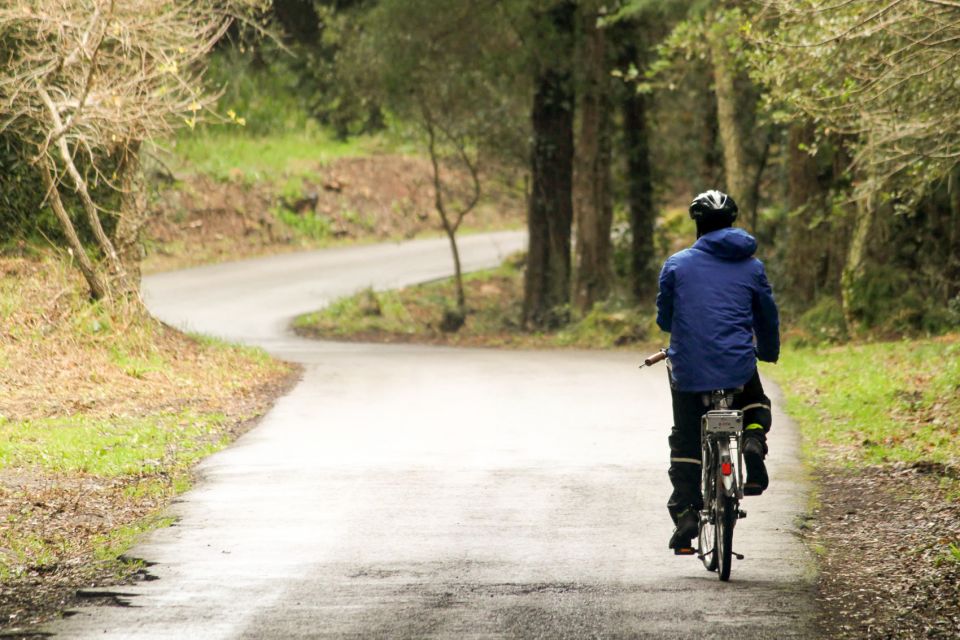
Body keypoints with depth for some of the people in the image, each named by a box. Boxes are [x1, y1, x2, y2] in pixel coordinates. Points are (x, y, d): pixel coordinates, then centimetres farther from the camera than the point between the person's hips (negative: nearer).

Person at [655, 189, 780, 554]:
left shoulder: (677, 264, 2)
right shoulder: (751, 266, 6)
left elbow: (663, 318, 11)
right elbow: (768, 318, 14)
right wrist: (768, 352, 35)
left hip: (688, 370, -1)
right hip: (738, 368, 1)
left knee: (685, 441, 12)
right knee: (756, 406, 30)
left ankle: (685, 514, 1)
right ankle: (753, 441, -3)